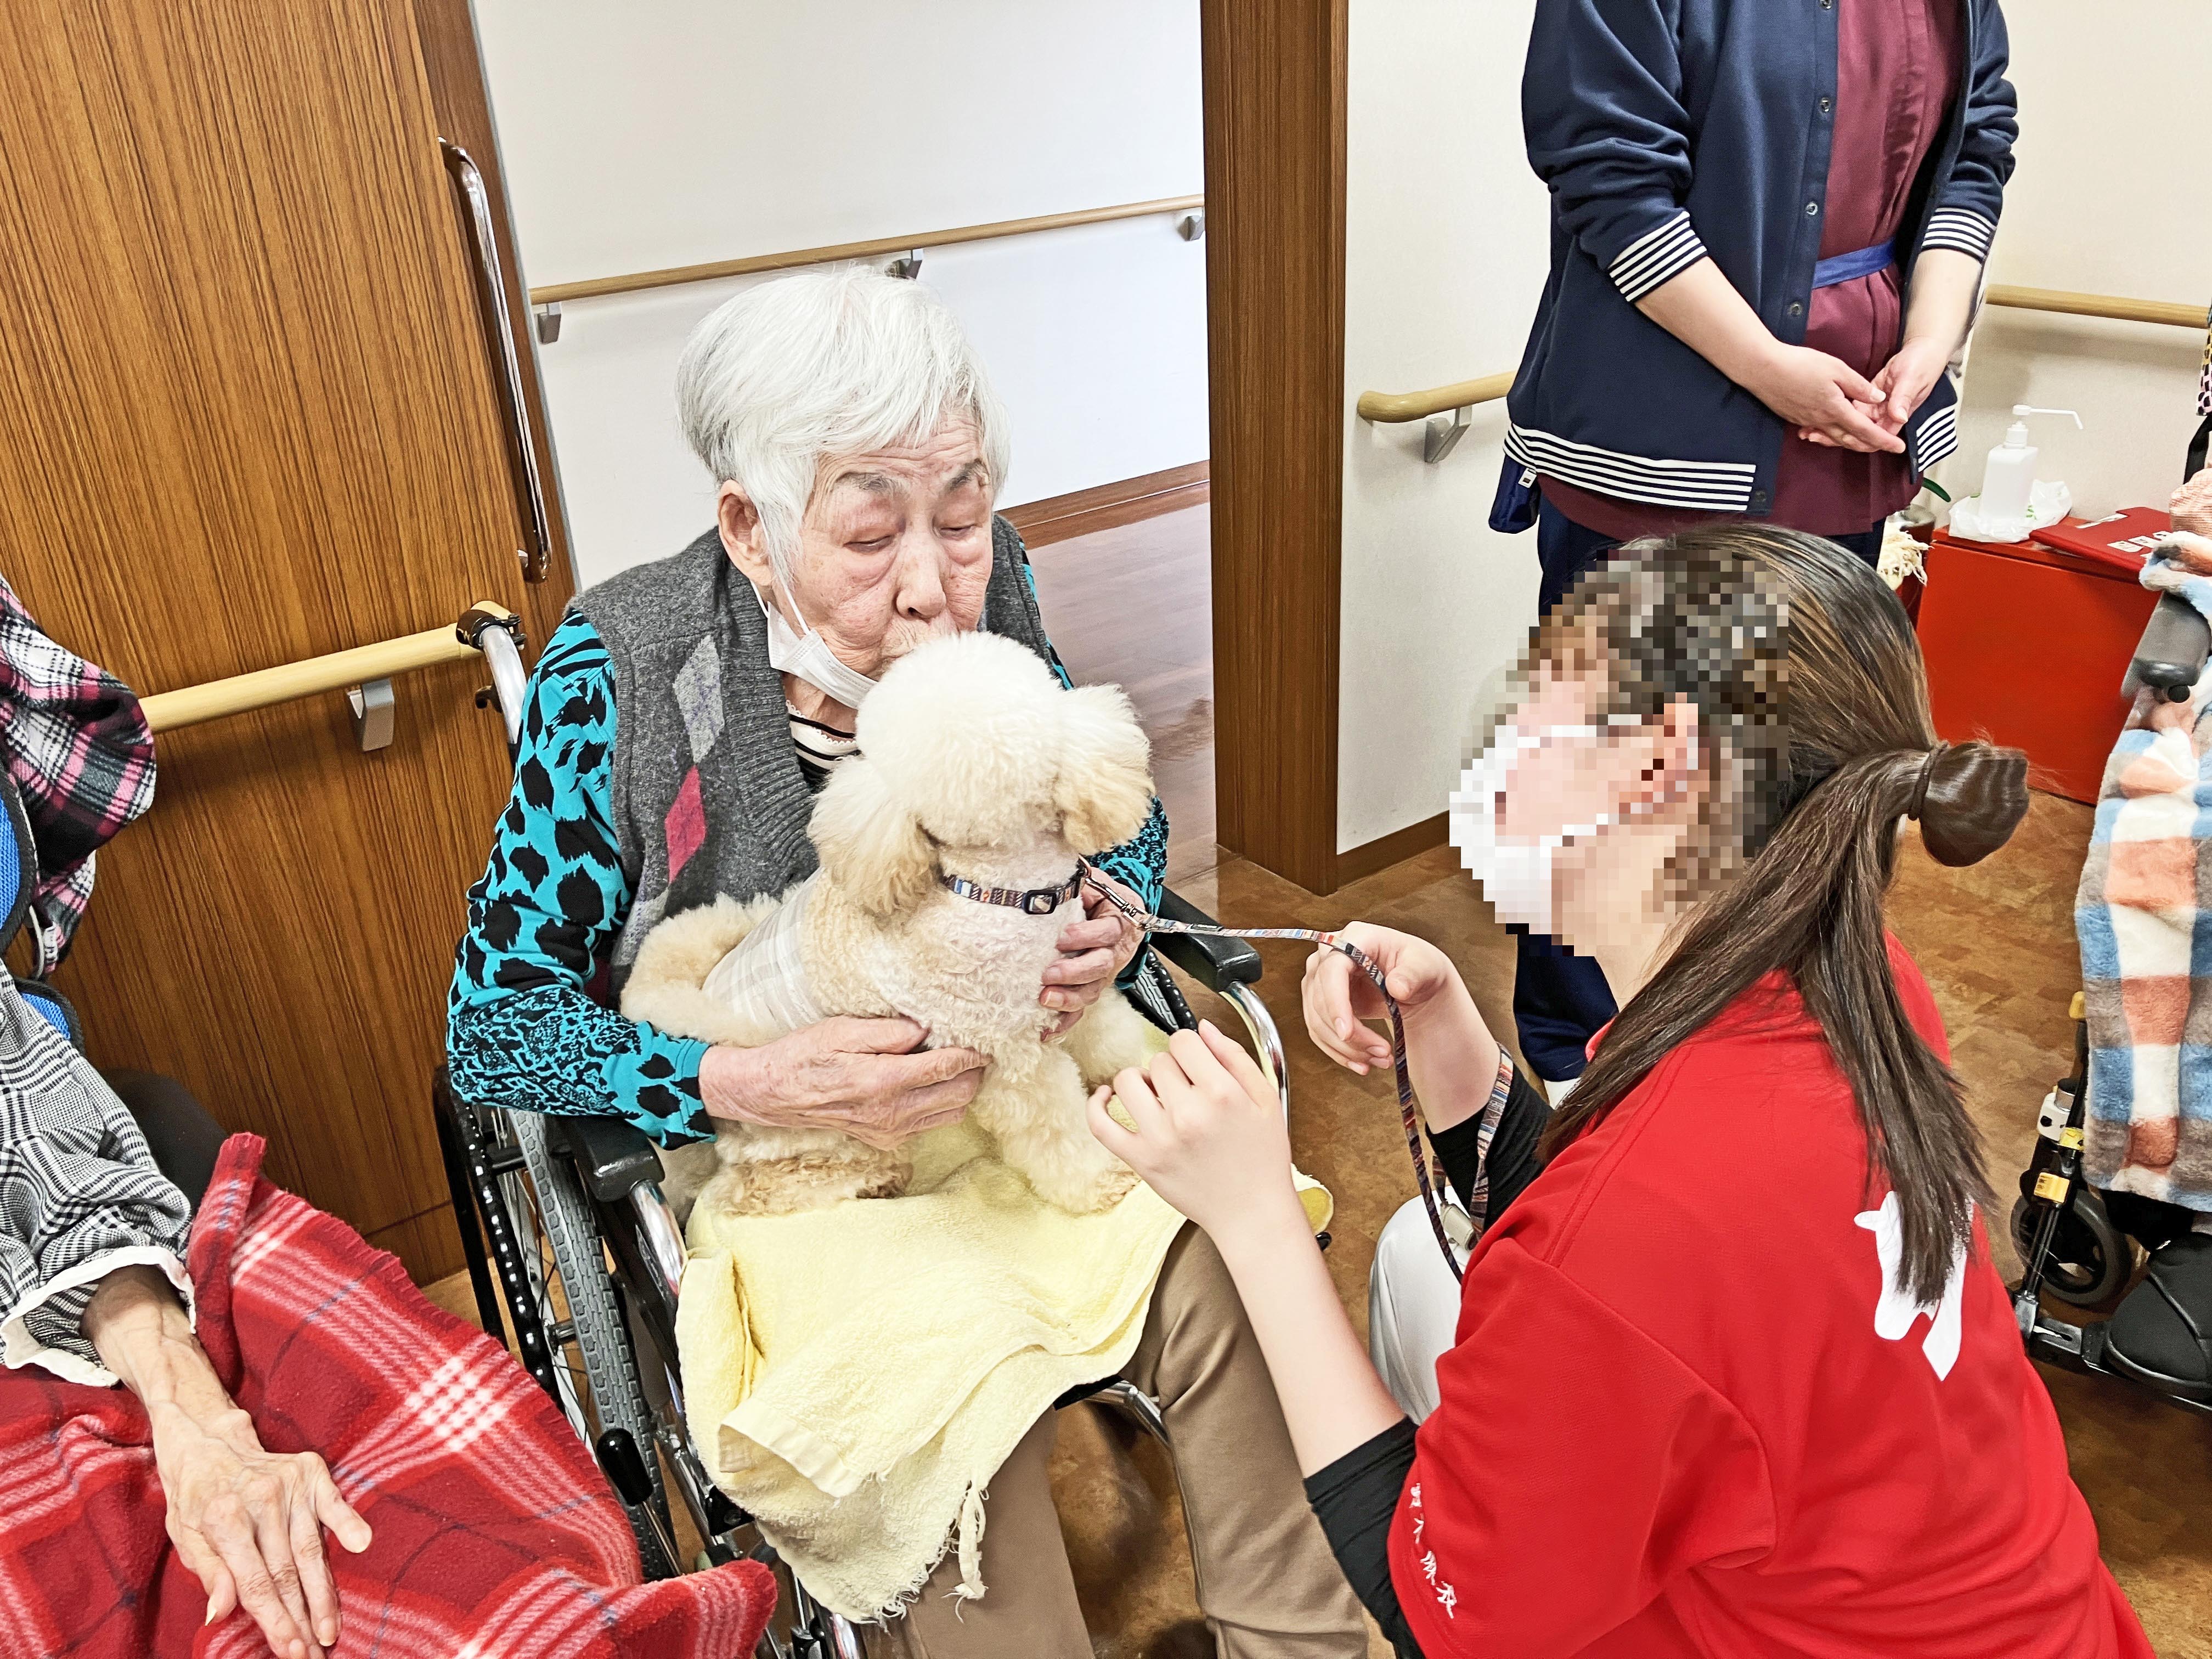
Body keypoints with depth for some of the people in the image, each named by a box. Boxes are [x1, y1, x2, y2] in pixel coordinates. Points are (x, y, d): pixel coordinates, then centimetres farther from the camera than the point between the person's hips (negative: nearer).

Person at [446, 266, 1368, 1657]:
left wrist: (1113, 918, -17)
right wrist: (752, 1082, -28)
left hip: (1014, 1074, 3)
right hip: (768, 1147, -3)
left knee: (1217, 1277, -20)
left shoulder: (987, 589, -10)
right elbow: (495, 1024, -12)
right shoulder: (615, 684, -19)